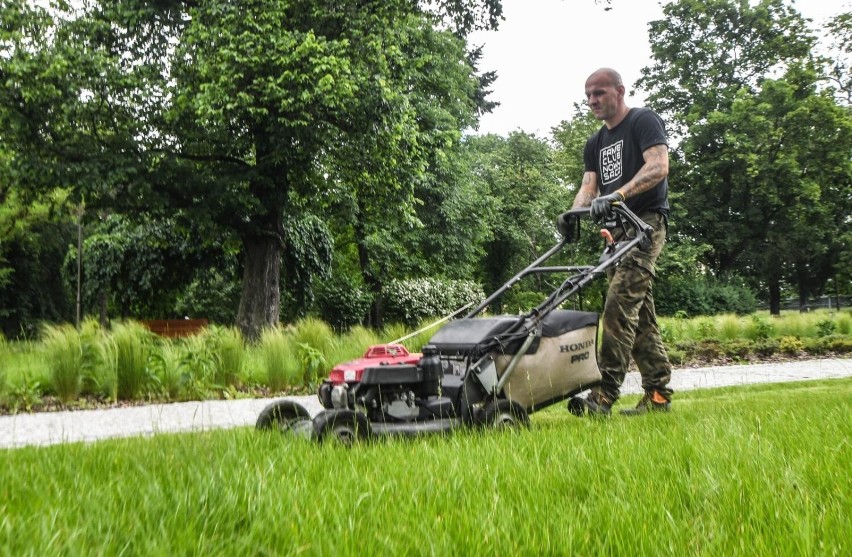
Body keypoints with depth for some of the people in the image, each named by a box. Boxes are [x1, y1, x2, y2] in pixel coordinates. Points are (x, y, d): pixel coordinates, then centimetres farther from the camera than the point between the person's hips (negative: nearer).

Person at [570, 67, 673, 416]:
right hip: (617, 231, 8)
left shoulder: (644, 121, -2)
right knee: (639, 313, 7)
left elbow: (659, 167, -17)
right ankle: (658, 393, 11)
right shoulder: (595, 144, 21)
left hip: (645, 221, -8)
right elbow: (588, 187, 12)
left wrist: (617, 195, -29)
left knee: (620, 303, -19)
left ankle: (604, 394, -23)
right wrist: (574, 215, -10)